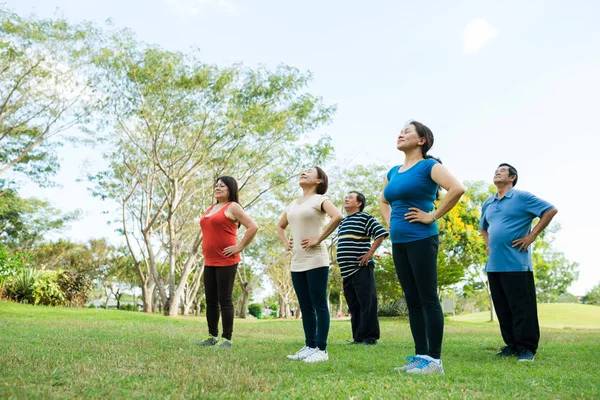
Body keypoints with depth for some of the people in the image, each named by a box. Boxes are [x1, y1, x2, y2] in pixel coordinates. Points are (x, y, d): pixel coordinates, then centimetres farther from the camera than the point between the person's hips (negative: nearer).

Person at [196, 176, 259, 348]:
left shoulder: (233, 207, -6)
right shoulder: (210, 208, 18)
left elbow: (253, 226, -15)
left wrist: (240, 247, -15)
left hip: (226, 261, -8)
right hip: (209, 262, 8)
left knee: (224, 300, -5)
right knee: (210, 301, 10)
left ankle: (227, 339, 2)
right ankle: (212, 336, 19)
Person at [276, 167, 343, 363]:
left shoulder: (320, 199, -3)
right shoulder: (293, 204, 18)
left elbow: (338, 216, -22)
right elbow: (280, 226, 32)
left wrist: (319, 239, -19)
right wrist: (285, 243, 14)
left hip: (315, 261, -7)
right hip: (297, 262, 7)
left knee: (319, 305, -2)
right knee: (305, 307, 11)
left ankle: (321, 349, 2)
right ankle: (309, 346, 18)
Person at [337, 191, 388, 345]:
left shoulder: (365, 218, -4)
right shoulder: (343, 222, 20)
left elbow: (381, 233, -12)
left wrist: (370, 253, -14)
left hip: (361, 269, -8)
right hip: (347, 271, 8)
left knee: (367, 303, -6)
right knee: (353, 305, 10)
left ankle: (370, 336, -1)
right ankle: (358, 337, 16)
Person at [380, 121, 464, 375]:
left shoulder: (428, 165, -6)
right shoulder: (393, 172, 16)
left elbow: (457, 189, -21)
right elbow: (384, 201, 32)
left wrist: (433, 216, -17)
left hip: (421, 240, -8)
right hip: (398, 243, 8)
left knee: (428, 299, -4)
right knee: (412, 301, 10)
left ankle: (434, 360, 3)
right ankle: (420, 355, 18)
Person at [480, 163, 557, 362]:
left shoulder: (522, 197, -2)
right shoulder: (488, 204, 18)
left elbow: (551, 210, -8)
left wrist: (531, 236, -10)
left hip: (516, 263, -7)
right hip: (494, 264, 7)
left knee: (522, 307, -4)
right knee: (502, 308, 9)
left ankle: (527, 348, 3)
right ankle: (511, 345, 18)